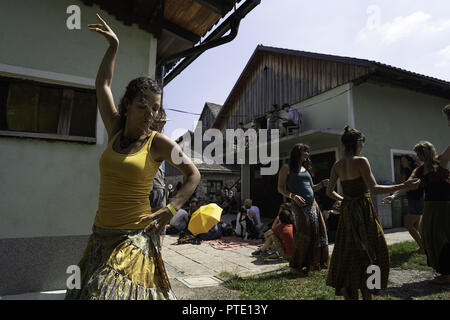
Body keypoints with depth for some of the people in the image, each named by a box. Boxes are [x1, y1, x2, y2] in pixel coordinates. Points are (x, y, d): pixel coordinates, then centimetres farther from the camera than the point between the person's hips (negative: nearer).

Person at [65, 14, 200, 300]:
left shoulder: (159, 142, -6)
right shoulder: (116, 131, 6)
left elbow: (194, 174, 0)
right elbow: (103, 84, 15)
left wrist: (170, 210, -9)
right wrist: (114, 45, 15)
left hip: (135, 237, -5)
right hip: (102, 234, 5)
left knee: (120, 291, -10)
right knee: (89, 289, 12)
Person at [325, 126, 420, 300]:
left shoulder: (337, 165, 4)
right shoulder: (361, 161, -14)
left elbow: (329, 191, 7)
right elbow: (374, 188, -20)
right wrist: (403, 186, -17)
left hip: (346, 209, 6)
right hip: (362, 209, -6)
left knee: (347, 248, 14)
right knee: (368, 248, 7)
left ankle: (345, 287, 20)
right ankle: (365, 291, 14)